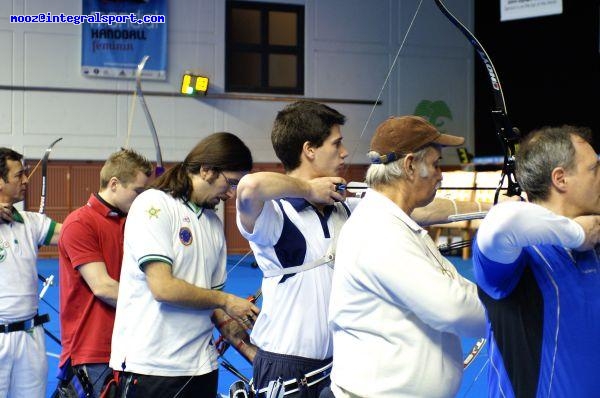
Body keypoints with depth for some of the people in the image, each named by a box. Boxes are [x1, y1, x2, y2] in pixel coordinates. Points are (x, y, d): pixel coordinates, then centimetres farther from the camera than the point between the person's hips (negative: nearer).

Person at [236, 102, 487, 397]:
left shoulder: (345, 210, 7)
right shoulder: (276, 214, -16)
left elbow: (421, 212, 13)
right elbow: (250, 187, -38)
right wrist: (308, 187, -20)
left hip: (338, 364, 7)